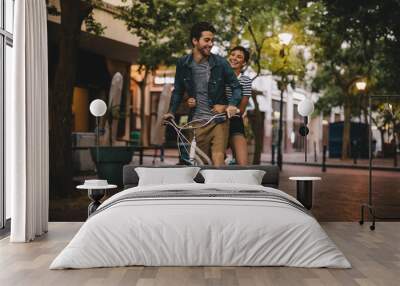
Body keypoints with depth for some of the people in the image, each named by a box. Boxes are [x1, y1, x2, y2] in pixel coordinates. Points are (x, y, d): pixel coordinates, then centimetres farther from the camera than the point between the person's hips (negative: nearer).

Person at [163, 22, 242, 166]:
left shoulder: (220, 63, -6)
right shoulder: (183, 64, 0)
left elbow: (236, 87, 2)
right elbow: (178, 91, 13)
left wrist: (232, 105, -16)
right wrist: (171, 112, 2)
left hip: (219, 120, -2)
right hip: (196, 123, 2)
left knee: (218, 162, -13)